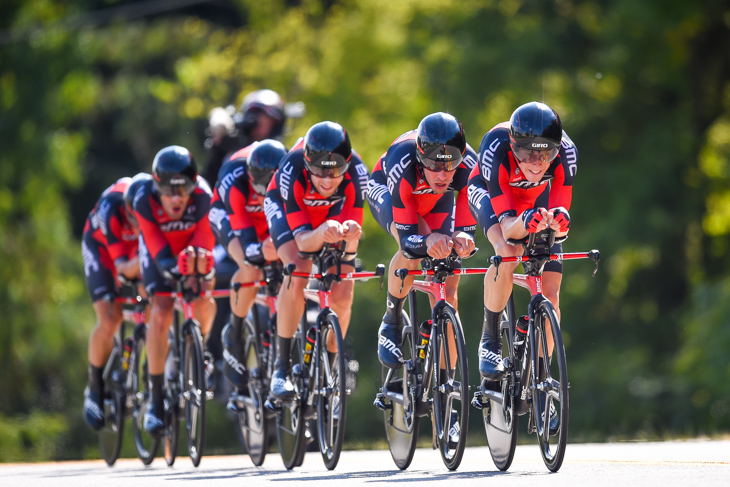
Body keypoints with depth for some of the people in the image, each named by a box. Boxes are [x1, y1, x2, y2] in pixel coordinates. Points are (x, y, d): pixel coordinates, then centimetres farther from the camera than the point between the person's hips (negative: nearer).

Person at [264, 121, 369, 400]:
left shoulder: (355, 172, -35)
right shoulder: (292, 171, -40)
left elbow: (349, 245, -33)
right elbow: (303, 241, -39)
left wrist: (350, 234, -56)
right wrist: (323, 233, -61)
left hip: (335, 209, 2)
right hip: (287, 208, -2)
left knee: (342, 295, -11)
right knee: (299, 272, -29)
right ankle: (282, 365, -19)